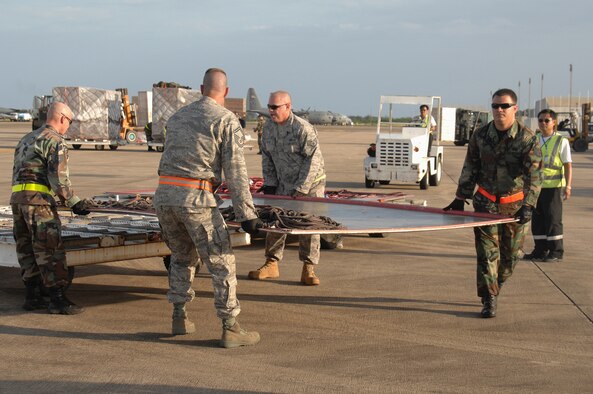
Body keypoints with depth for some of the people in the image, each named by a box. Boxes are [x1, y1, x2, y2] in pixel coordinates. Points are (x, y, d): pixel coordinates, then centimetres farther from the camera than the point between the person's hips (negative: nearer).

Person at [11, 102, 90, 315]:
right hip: (38, 199, -9)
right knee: (50, 251, -7)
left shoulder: (27, 139, 23)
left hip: (17, 196, 9)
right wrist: (74, 203, -6)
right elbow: (59, 178, -14)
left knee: (27, 250, 13)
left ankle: (32, 297, 18)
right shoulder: (55, 141, -5)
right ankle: (58, 300, -8)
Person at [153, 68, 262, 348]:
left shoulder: (177, 117, 19)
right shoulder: (227, 120, -1)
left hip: (163, 195, 6)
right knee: (221, 262, 1)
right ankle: (230, 329, 0)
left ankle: (179, 318, 23)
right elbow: (235, 171, -7)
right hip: (195, 198, -6)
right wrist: (246, 214, -6)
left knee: (182, 256, 23)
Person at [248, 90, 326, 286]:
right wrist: (269, 183, 2)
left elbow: (313, 161, -21)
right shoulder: (268, 128, 0)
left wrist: (301, 189, -21)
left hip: (311, 183, -6)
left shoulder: (303, 129, -21)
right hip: (284, 184, 6)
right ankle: (271, 264, 14)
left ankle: (308, 269, 2)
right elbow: (267, 158, 10)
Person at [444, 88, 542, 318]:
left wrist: (528, 206, -30)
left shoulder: (528, 139, -12)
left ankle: (495, 285, 35)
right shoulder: (480, 136, -4)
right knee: (487, 250, -7)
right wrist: (460, 200, 6)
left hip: (515, 203, 0)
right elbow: (469, 169, 6)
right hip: (486, 201, 1)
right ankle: (489, 301, -4)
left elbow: (534, 175, -18)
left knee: (511, 253, 9)